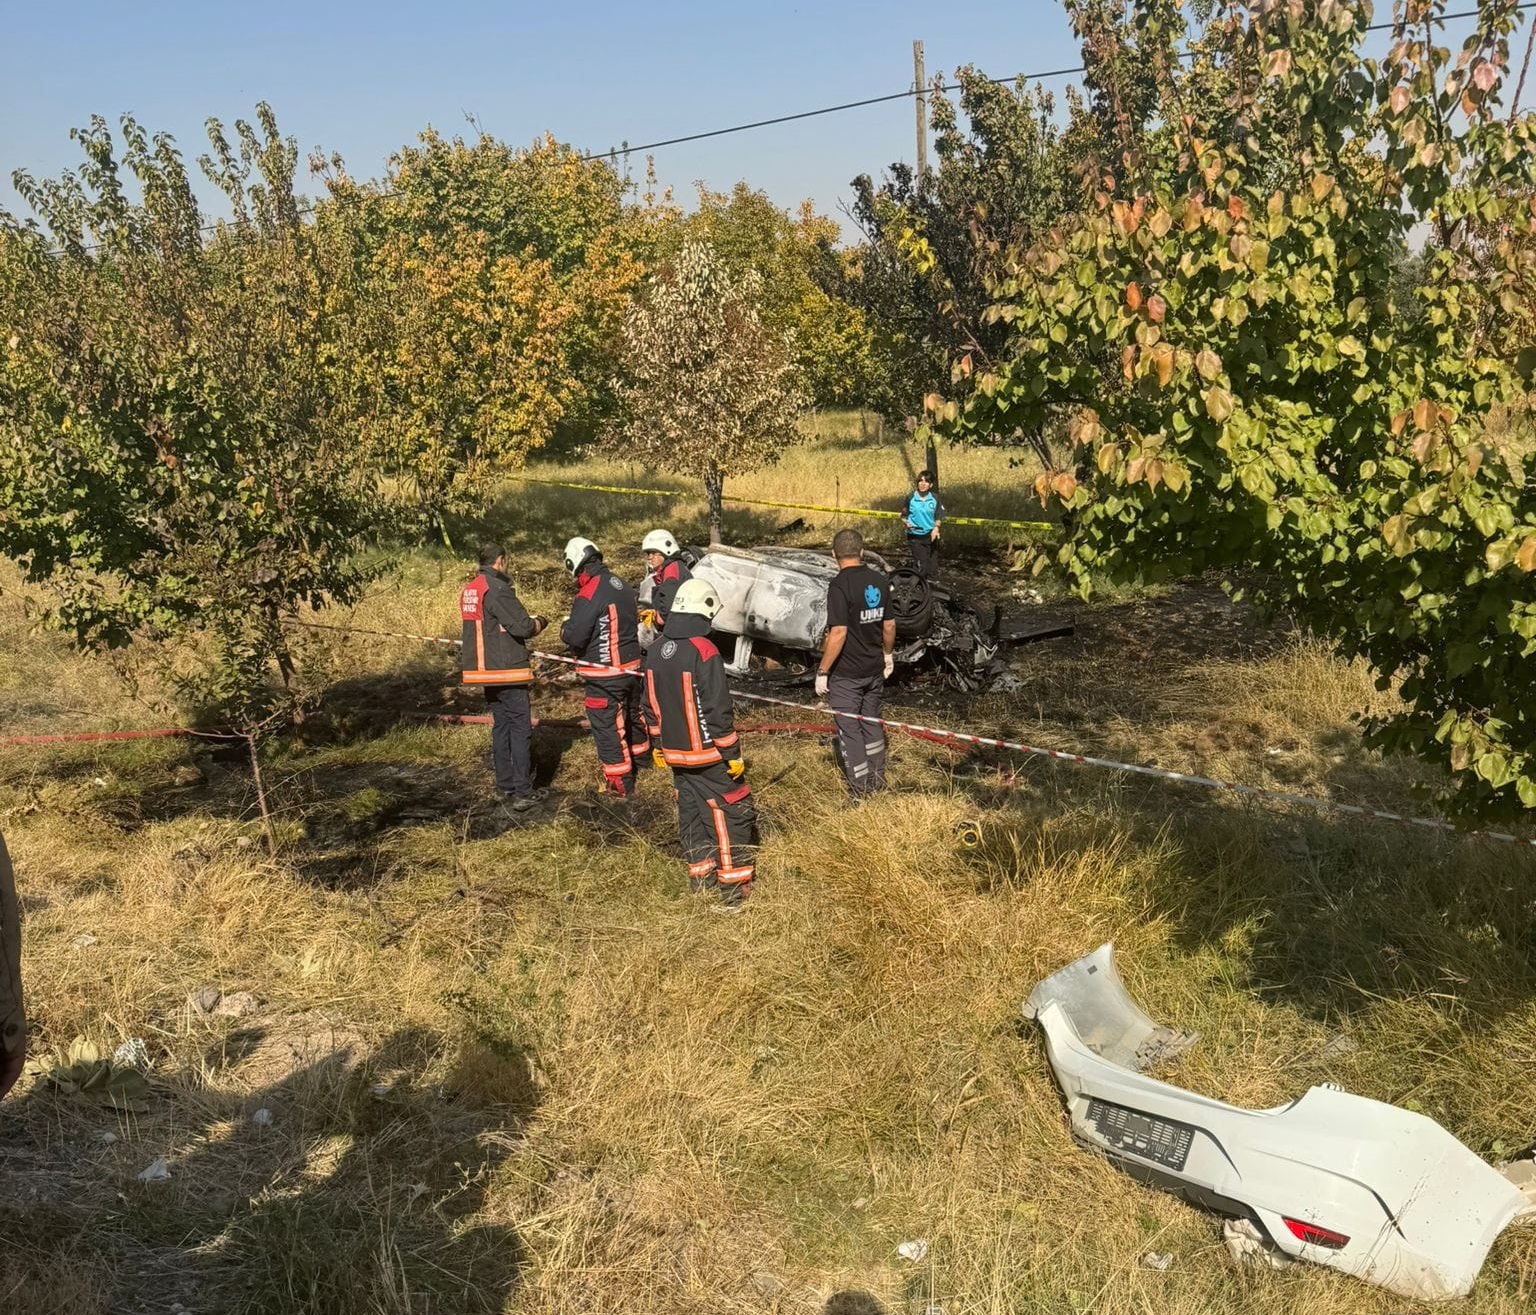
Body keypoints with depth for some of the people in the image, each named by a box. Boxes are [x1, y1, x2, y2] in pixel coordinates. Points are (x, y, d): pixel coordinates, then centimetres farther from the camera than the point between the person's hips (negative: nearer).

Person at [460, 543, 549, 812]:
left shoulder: (468, 591, 11)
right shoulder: (496, 589, -17)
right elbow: (522, 627, -20)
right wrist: (540, 622, 1)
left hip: (486, 670, 9)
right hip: (507, 671, -9)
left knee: (501, 727, 15)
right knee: (521, 729, -4)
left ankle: (505, 787, 20)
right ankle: (522, 793, -5)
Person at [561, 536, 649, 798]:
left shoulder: (589, 595, -22)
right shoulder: (622, 586, 3)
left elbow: (574, 637, -23)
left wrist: (565, 627, -2)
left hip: (604, 675, -8)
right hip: (631, 666, 8)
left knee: (606, 727, 3)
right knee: (631, 714, 28)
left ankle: (620, 784, 9)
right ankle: (639, 753, 50)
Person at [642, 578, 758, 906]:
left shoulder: (655, 652, 4)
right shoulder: (703, 651, -20)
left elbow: (652, 705, 12)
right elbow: (718, 709, -19)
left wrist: (658, 744, 23)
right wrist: (732, 753, -12)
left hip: (675, 753, 7)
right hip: (708, 754, -7)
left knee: (690, 812, 17)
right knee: (732, 816, 1)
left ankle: (700, 876, 27)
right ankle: (734, 888, 2)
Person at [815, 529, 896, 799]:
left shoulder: (839, 585, -21)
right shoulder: (880, 581, -1)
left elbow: (838, 633, -25)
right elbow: (889, 625, 8)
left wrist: (822, 671, -17)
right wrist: (887, 654, 25)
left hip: (846, 674, -6)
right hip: (874, 669, 6)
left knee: (849, 729, 5)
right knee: (871, 722, 21)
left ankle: (860, 791, 13)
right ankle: (877, 779, 33)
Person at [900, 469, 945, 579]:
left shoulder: (935, 498, -1)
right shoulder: (910, 498, -6)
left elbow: (938, 517, 6)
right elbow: (903, 516, 1)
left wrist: (936, 528, -11)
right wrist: (906, 523, -19)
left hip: (930, 535, 2)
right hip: (915, 536, -2)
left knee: (932, 564, 8)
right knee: (920, 565, -6)